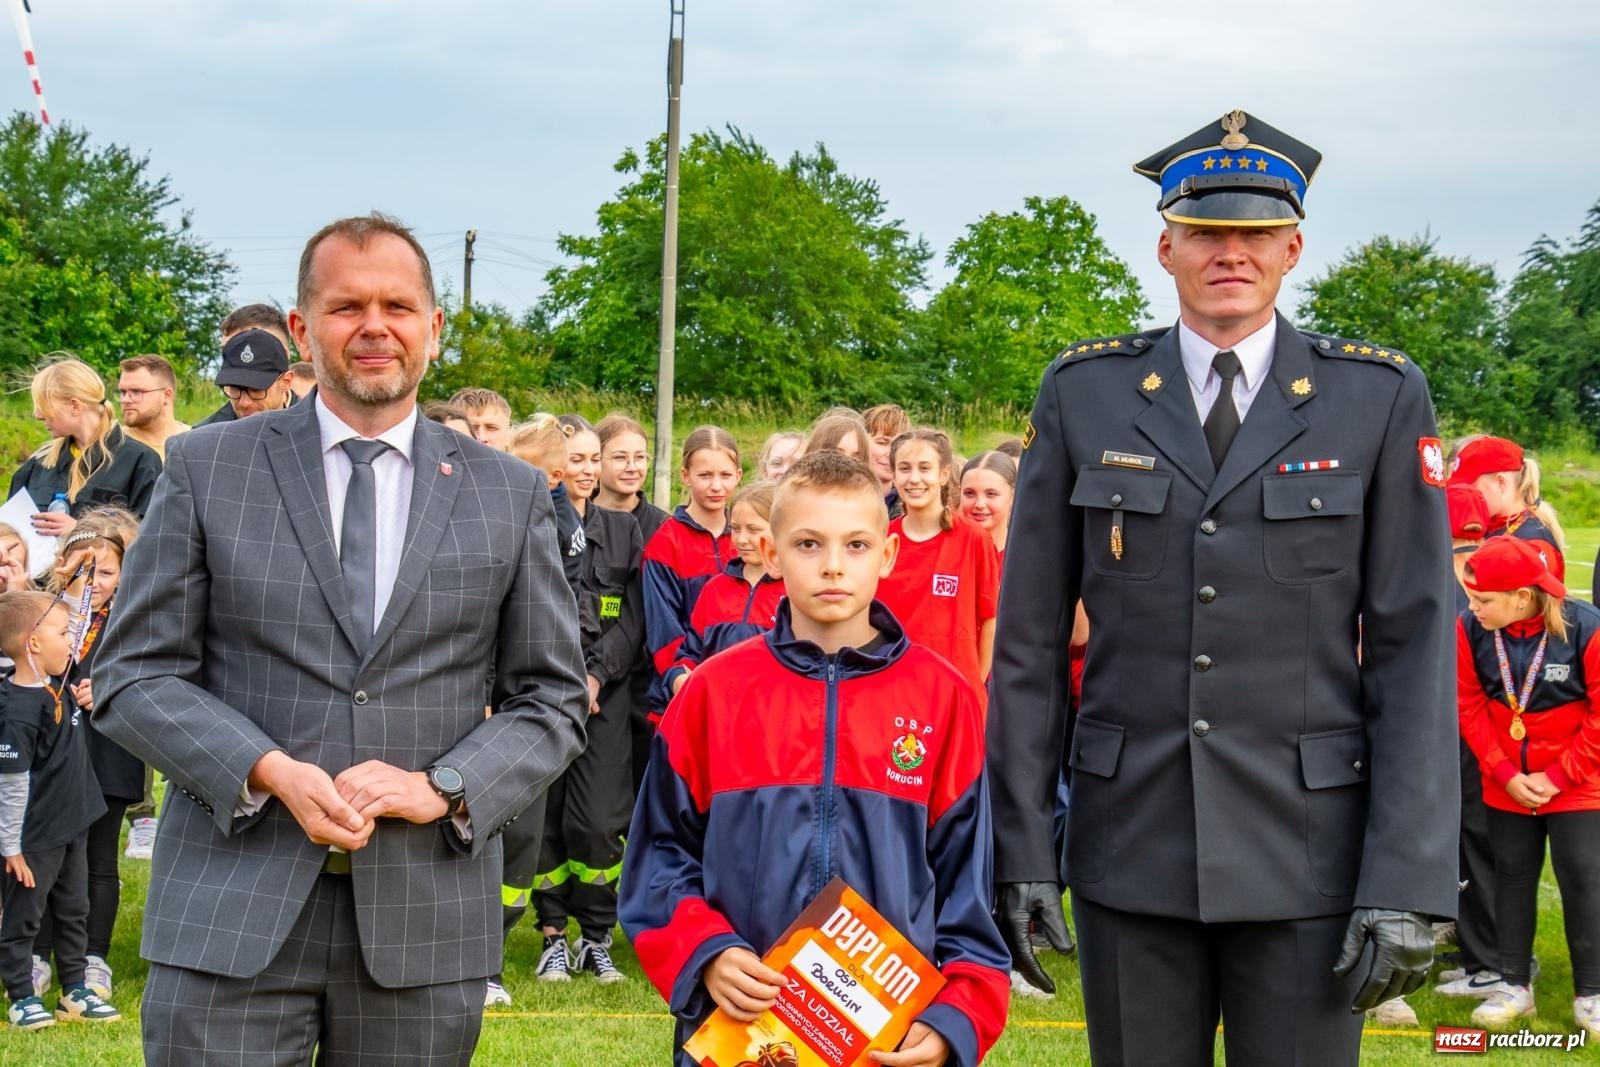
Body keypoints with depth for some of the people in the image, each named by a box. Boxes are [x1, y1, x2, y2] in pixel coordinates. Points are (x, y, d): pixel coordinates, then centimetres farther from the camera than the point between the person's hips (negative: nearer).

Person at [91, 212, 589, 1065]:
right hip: (231, 912, -1)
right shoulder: (207, 468, 5)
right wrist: (270, 772, -13)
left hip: (425, 923, 1)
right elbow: (132, 675, 3)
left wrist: (443, 789, -8)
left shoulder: (510, 493, 9)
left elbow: (551, 700, 10)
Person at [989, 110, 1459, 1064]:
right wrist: (1021, 849, -1)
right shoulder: (1085, 394, 3)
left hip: (1307, 847, -1)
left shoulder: (1379, 397, 0)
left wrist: (1409, 881, -10)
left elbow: (1415, 646, -4)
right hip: (1130, 843, 1)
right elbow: (1030, 638, 4)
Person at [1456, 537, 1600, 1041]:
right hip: (1506, 785, 3)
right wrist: (1504, 774, -11)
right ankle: (1514, 985, 22)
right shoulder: (1470, 630, -14)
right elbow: (1470, 707, -4)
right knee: (1513, 876, 10)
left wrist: (1557, 777, -16)